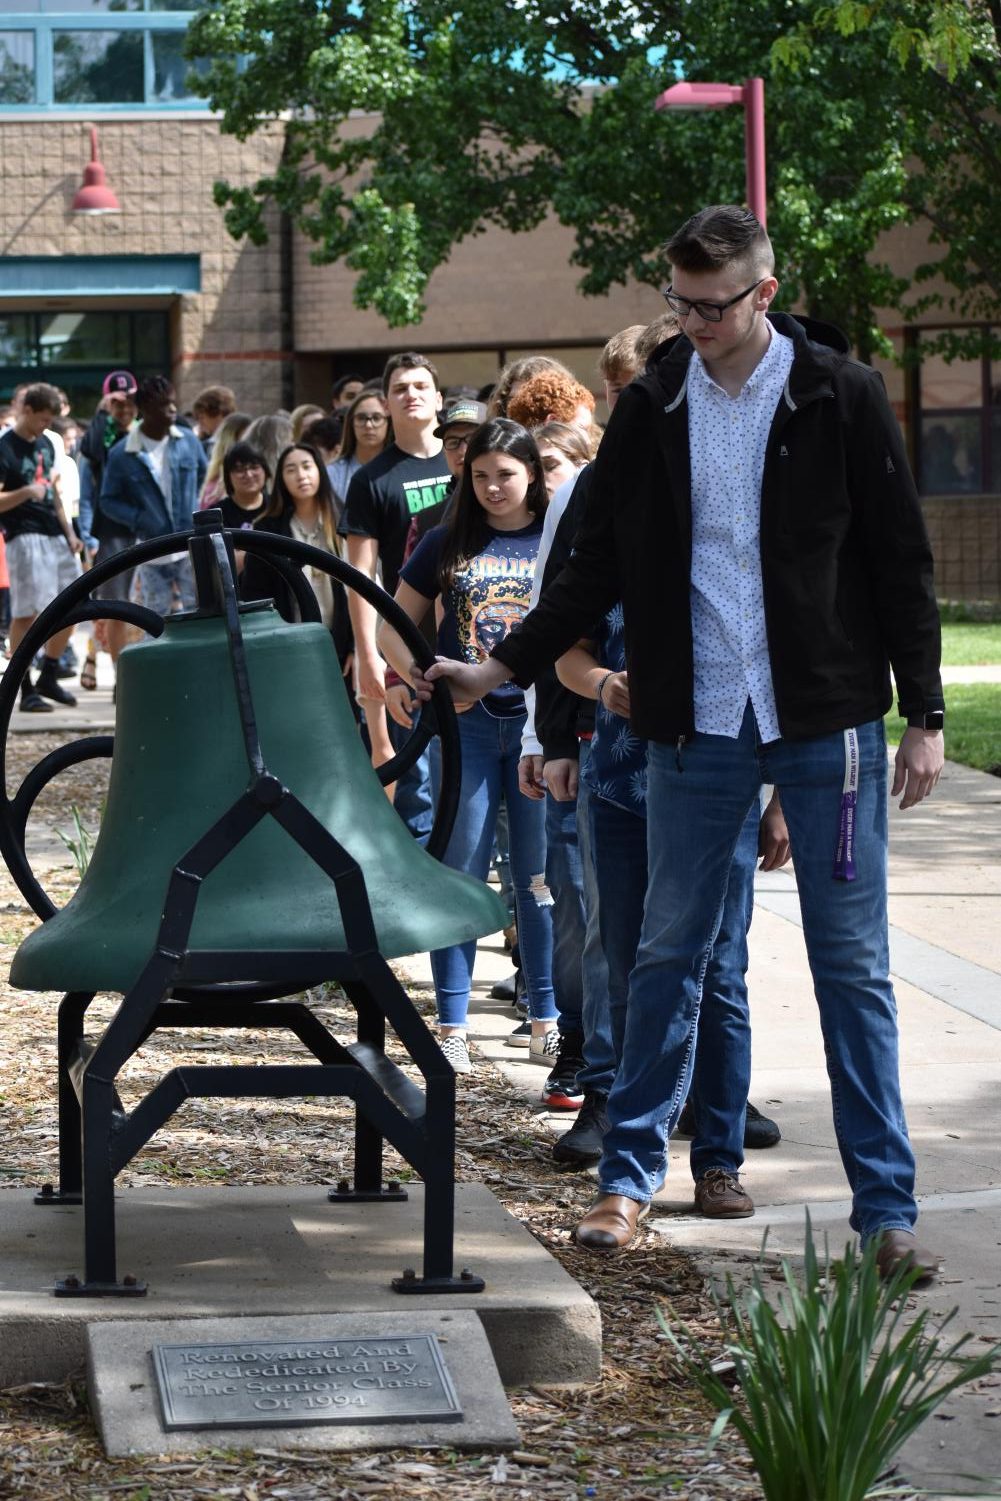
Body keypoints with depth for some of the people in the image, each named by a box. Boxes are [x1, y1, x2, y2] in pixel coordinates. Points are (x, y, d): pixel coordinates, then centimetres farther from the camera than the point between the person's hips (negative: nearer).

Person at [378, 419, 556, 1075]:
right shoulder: (450, 543, 7)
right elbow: (394, 627, 10)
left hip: (540, 720, -1)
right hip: (467, 721, 1)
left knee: (540, 877, 4)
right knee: (461, 874, 2)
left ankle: (547, 1022, 14)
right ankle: (453, 1026, 7)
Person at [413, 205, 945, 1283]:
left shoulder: (841, 397, -3)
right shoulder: (652, 408, 4)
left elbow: (900, 561, -1)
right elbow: (600, 568, 12)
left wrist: (922, 715, -4)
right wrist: (504, 667, 5)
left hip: (827, 721, -2)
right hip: (696, 727, 2)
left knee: (852, 966, 2)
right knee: (668, 953, 9)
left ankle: (885, 1207, 7)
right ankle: (628, 1175, 20)